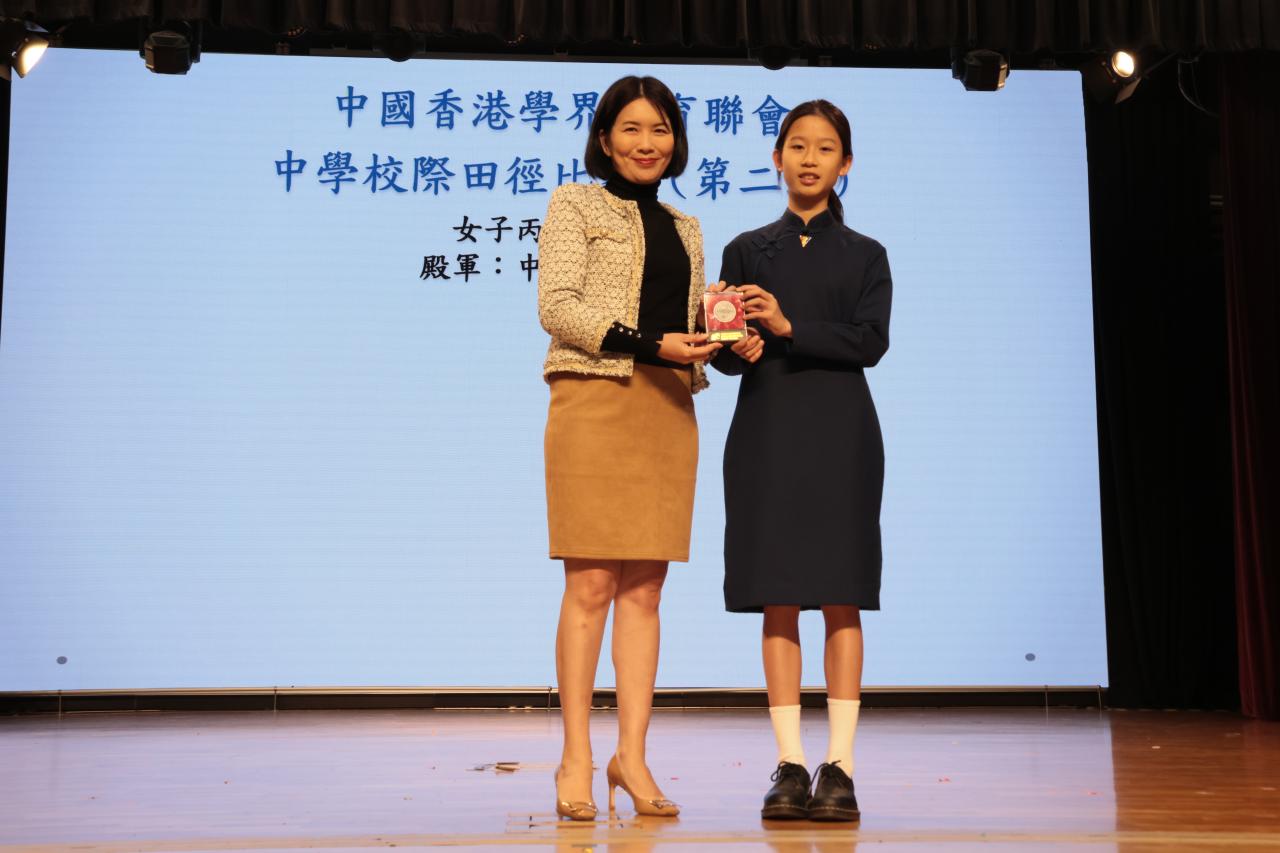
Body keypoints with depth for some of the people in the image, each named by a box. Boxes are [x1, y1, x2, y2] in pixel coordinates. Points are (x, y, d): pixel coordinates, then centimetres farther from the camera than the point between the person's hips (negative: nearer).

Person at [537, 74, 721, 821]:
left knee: (645, 590, 3)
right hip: (595, 402, -5)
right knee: (591, 585, -6)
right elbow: (557, 306, -6)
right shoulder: (575, 205, 6)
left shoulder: (686, 230, 22)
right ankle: (576, 760, 1)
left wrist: (716, 336, -1)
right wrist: (650, 344, -15)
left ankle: (632, 756, 7)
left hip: (668, 410, 5)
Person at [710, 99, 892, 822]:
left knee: (841, 599, -3)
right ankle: (790, 764, 5)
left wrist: (789, 329, -15)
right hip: (766, 431, 1)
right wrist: (738, 347, -16)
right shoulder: (746, 251, 12)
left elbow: (871, 341, -4)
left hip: (839, 435, -1)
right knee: (778, 600, 0)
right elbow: (725, 354, 7)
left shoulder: (866, 255, 10)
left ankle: (840, 767, 0)